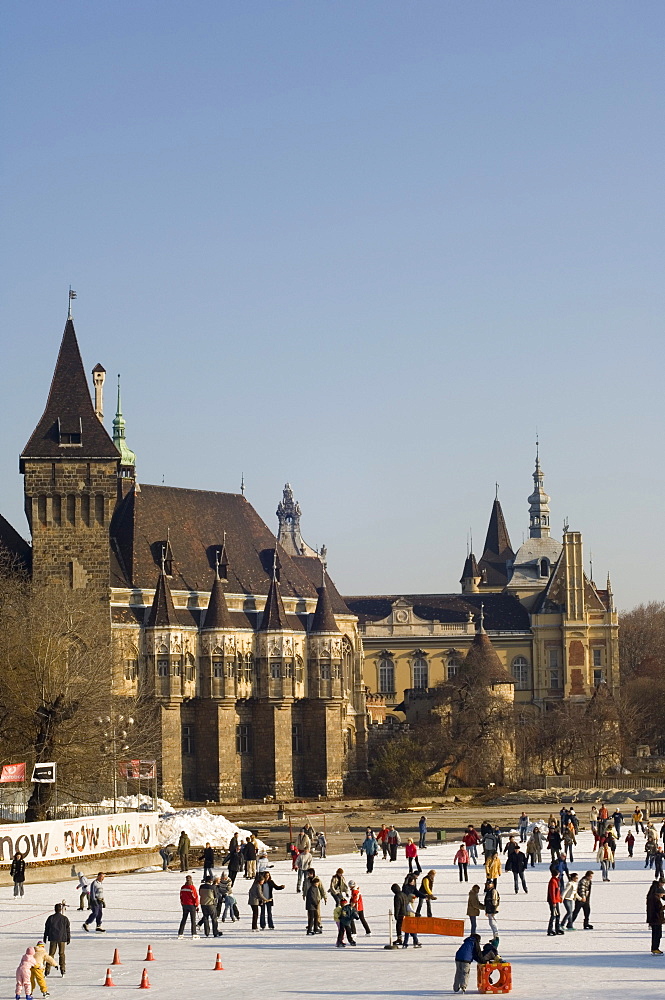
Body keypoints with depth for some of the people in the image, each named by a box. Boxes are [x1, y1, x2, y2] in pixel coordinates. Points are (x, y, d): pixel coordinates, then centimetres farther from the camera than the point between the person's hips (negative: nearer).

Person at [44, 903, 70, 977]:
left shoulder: (50, 918, -3)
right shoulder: (65, 918, -3)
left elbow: (46, 928, 4)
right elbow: (68, 929, 3)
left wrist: (45, 937, 14)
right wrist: (68, 938, 12)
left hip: (53, 938, 0)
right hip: (62, 938, 0)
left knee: (51, 954, 6)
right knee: (62, 954, 9)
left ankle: (47, 969, 1)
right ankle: (62, 969, 7)